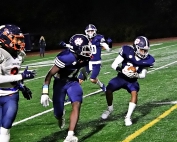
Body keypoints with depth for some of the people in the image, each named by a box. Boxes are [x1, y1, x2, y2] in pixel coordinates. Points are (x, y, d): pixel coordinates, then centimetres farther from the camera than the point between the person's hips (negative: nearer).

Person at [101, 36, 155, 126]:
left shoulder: (147, 60, -14)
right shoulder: (127, 51, -21)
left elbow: (143, 75, -3)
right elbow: (114, 65, -16)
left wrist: (135, 75, -25)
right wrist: (122, 70, -35)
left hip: (132, 81, 1)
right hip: (121, 78, -1)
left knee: (134, 93, -27)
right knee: (108, 90, -20)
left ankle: (128, 117, -18)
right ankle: (110, 109, 9)